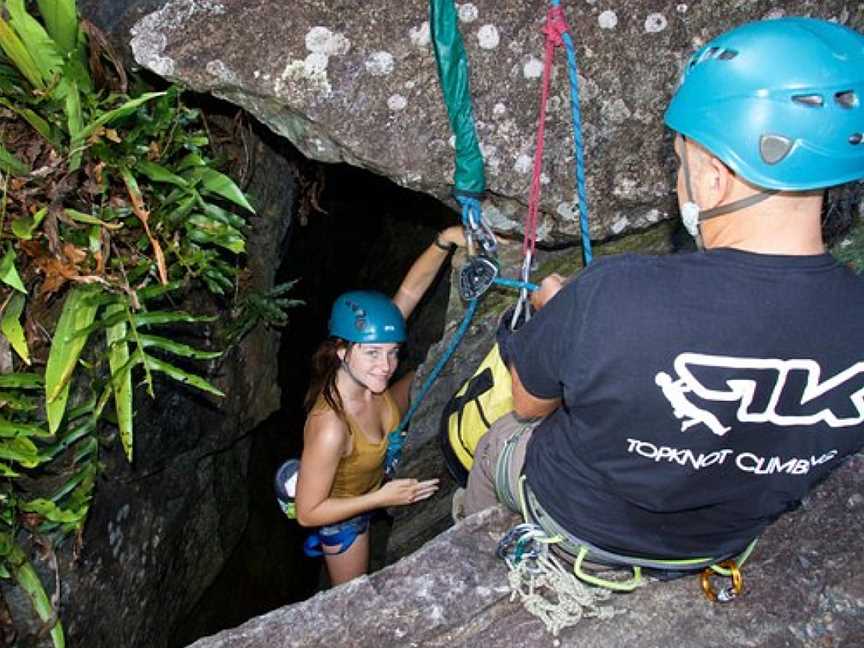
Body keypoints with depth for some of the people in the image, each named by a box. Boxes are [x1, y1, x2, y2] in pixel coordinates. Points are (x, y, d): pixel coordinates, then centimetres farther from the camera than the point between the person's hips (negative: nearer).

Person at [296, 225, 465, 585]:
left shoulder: (367, 380, -29)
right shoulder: (330, 427, -47)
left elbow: (409, 291, -27)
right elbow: (307, 513, -34)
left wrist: (445, 240, -41)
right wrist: (382, 498, -35)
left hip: (375, 477, 6)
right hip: (342, 511, -6)